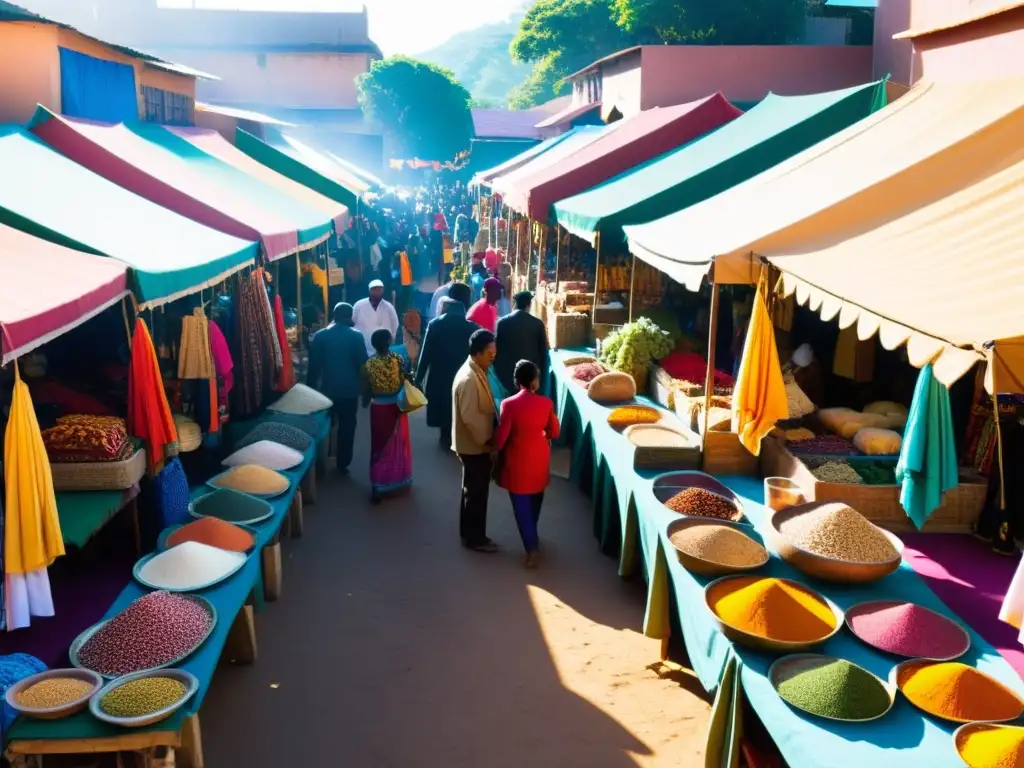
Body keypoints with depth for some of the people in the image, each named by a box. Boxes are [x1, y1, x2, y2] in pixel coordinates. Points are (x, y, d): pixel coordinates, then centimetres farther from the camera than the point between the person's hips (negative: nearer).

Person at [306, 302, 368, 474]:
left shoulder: (320, 336, -2)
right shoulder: (356, 336, -7)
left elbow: (314, 366, -1)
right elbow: (362, 364, -5)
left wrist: (311, 389, 7)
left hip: (327, 389, 2)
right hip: (349, 390, -2)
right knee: (347, 428, 8)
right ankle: (343, 464, 11)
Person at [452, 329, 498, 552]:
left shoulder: (476, 371, 6)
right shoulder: (469, 379, -26)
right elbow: (470, 417, -27)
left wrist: (488, 436, 13)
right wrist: (487, 438, -17)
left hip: (475, 443, 10)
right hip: (474, 445, -10)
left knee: (472, 491, 18)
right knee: (477, 493, 3)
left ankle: (468, 534, 30)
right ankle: (475, 538, 16)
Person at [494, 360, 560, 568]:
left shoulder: (510, 404, -20)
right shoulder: (546, 403, -10)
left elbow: (501, 436, -15)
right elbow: (554, 433, 0)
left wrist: (496, 450, 6)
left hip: (518, 460, -4)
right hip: (540, 458, 4)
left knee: (522, 505, 5)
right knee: (535, 499, 24)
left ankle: (532, 548, 0)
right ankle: (532, 535, 43)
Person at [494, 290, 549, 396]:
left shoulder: (502, 322, -3)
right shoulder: (538, 323, -3)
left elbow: (496, 349, 2)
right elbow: (544, 351, 3)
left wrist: (499, 374, 13)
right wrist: (542, 377, 13)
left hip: (508, 374, 0)